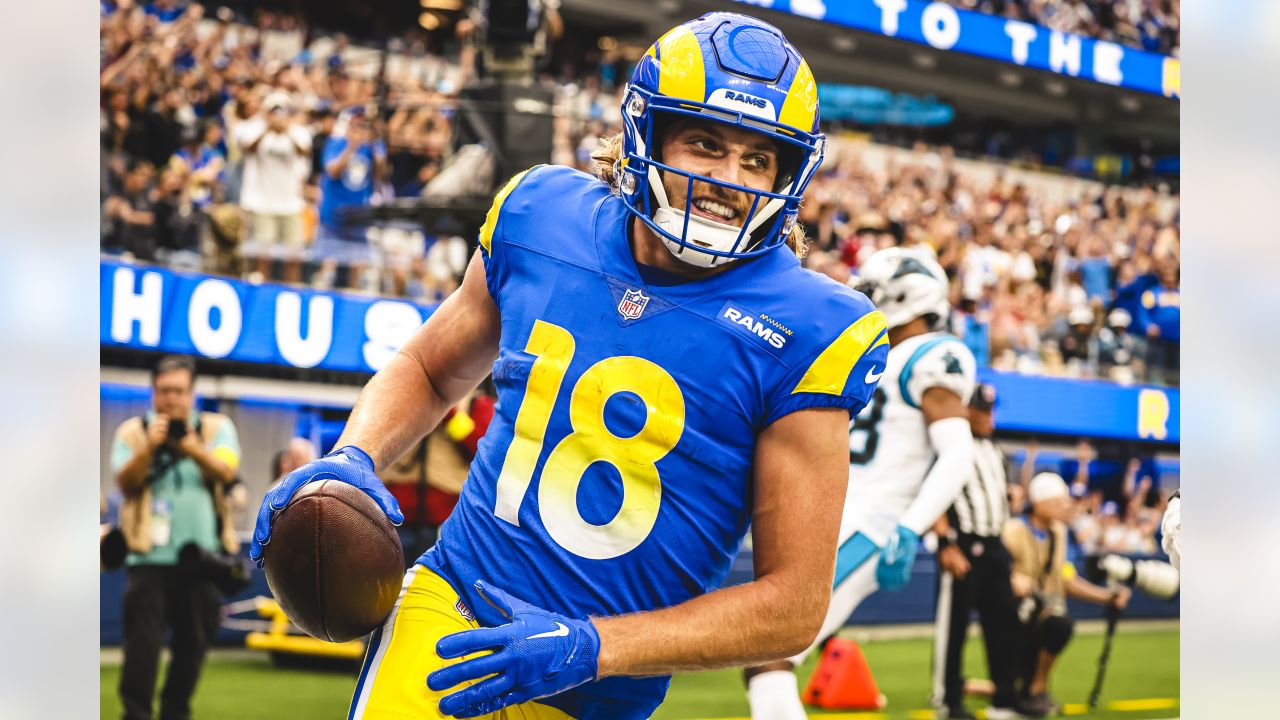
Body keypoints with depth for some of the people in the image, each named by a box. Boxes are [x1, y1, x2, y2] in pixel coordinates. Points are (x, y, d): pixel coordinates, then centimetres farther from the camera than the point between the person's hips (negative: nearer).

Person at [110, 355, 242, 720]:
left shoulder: (216, 427, 8)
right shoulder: (132, 431, 6)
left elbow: (225, 471, -10)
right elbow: (126, 482, -7)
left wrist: (191, 448, -27)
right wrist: (149, 447, -23)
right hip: (150, 556, -2)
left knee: (192, 642, 7)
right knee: (143, 641, -10)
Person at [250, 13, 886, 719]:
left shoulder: (802, 336, -10)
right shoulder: (542, 220, 1)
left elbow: (795, 603, -9)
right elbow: (430, 370, 21)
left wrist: (591, 648, -18)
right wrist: (352, 459, 0)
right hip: (447, 611, 2)